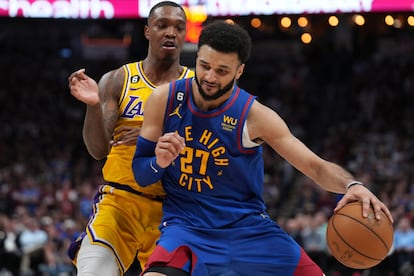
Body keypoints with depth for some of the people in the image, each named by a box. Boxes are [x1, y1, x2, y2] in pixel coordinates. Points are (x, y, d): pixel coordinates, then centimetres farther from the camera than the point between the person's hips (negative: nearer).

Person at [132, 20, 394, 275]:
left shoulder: (254, 116, -10)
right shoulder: (165, 100, -5)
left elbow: (316, 166, -9)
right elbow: (140, 174, 4)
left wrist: (352, 185, -30)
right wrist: (159, 162, -20)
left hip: (248, 227, 1)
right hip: (187, 227, -1)